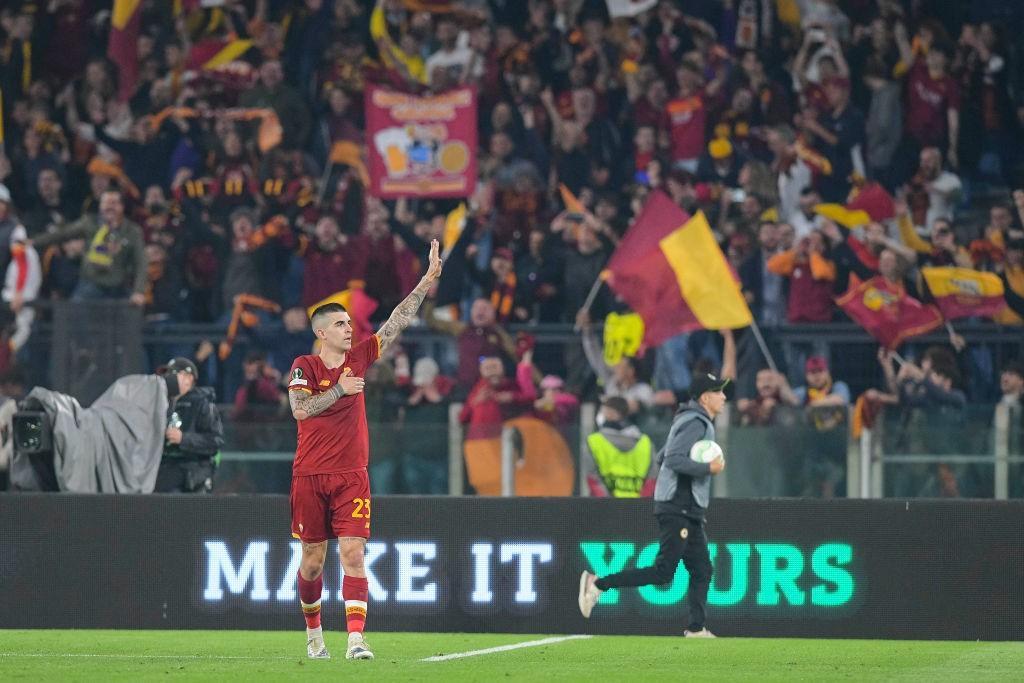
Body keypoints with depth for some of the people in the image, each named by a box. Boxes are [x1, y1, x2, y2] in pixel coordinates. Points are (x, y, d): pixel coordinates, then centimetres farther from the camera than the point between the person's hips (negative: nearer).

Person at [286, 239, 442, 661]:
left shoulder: (358, 358, 7)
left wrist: (427, 281, 0)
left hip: (351, 476, 2)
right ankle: (313, 632, 26)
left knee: (353, 554, -10)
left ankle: (356, 639, -19)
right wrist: (340, 389, -21)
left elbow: (397, 323, 6)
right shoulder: (304, 367, -3)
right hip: (311, 478, -2)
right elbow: (300, 408, -18)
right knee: (313, 559, 6)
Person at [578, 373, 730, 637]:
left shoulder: (692, 421, 20)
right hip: (679, 509, -11)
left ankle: (697, 629, 4)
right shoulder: (696, 423, -11)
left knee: (702, 570, 6)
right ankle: (598, 584, -9)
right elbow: (674, 459, -23)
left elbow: (662, 458, 25)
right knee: (663, 572, -13)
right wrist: (708, 468, -18)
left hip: (688, 513, 11)